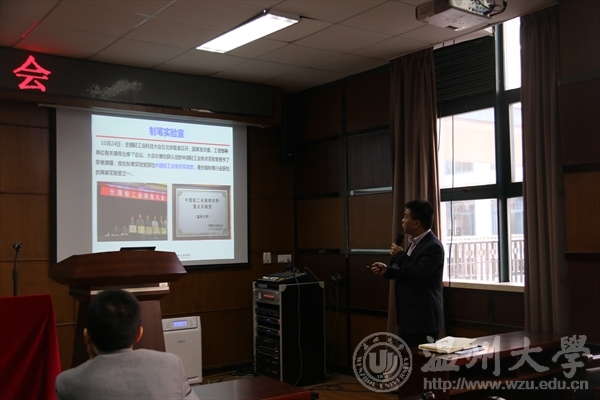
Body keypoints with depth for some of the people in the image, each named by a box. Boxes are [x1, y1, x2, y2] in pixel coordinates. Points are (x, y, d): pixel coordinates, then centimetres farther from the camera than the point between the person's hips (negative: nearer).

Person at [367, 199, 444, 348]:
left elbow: (419, 275, -29)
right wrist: (387, 270, 5)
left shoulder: (433, 246, -19)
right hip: (408, 317, 10)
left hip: (422, 319, -10)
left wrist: (400, 255, -17)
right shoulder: (416, 242, 11)